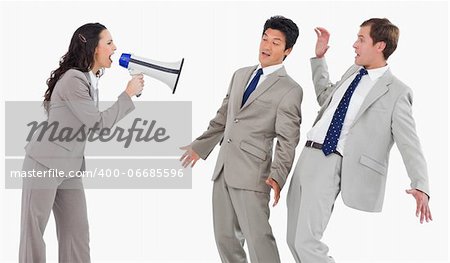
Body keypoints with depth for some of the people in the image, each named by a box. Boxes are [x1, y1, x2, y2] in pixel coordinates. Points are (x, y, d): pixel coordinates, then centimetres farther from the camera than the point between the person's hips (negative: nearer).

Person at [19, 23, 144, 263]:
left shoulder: (90, 80, 8)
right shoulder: (73, 79, -20)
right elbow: (99, 123, -18)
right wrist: (129, 94, -13)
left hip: (70, 166, 9)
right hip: (44, 163, -9)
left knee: (77, 230, 6)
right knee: (33, 229, 1)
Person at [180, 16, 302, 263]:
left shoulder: (290, 90, -5)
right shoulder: (240, 75, 16)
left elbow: (287, 139, -11)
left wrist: (277, 176, -23)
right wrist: (200, 146, 24)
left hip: (252, 174, -7)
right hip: (223, 169, 7)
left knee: (258, 237, -11)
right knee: (224, 236, 12)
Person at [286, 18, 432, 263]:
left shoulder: (396, 92, -8)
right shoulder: (352, 73, 16)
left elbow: (410, 144, -13)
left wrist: (420, 187, -27)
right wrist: (319, 57, 30)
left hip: (331, 164, -8)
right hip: (307, 157, 8)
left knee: (306, 242, -18)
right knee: (294, 240, 12)